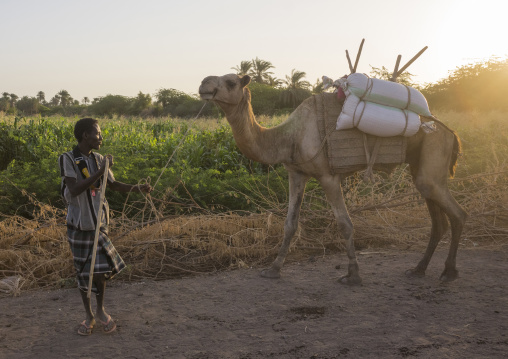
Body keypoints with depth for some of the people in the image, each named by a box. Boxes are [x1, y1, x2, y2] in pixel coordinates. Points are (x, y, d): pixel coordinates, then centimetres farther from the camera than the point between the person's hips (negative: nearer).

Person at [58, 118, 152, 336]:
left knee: (101, 268, -2)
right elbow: (75, 190, -23)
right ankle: (89, 315, 24)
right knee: (82, 270, 8)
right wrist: (100, 171, -27)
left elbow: (113, 185, 10)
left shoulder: (98, 159, 1)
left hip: (98, 223, 3)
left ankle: (100, 310, 22)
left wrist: (138, 188, -5)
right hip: (78, 225, -3)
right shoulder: (67, 159, -13)